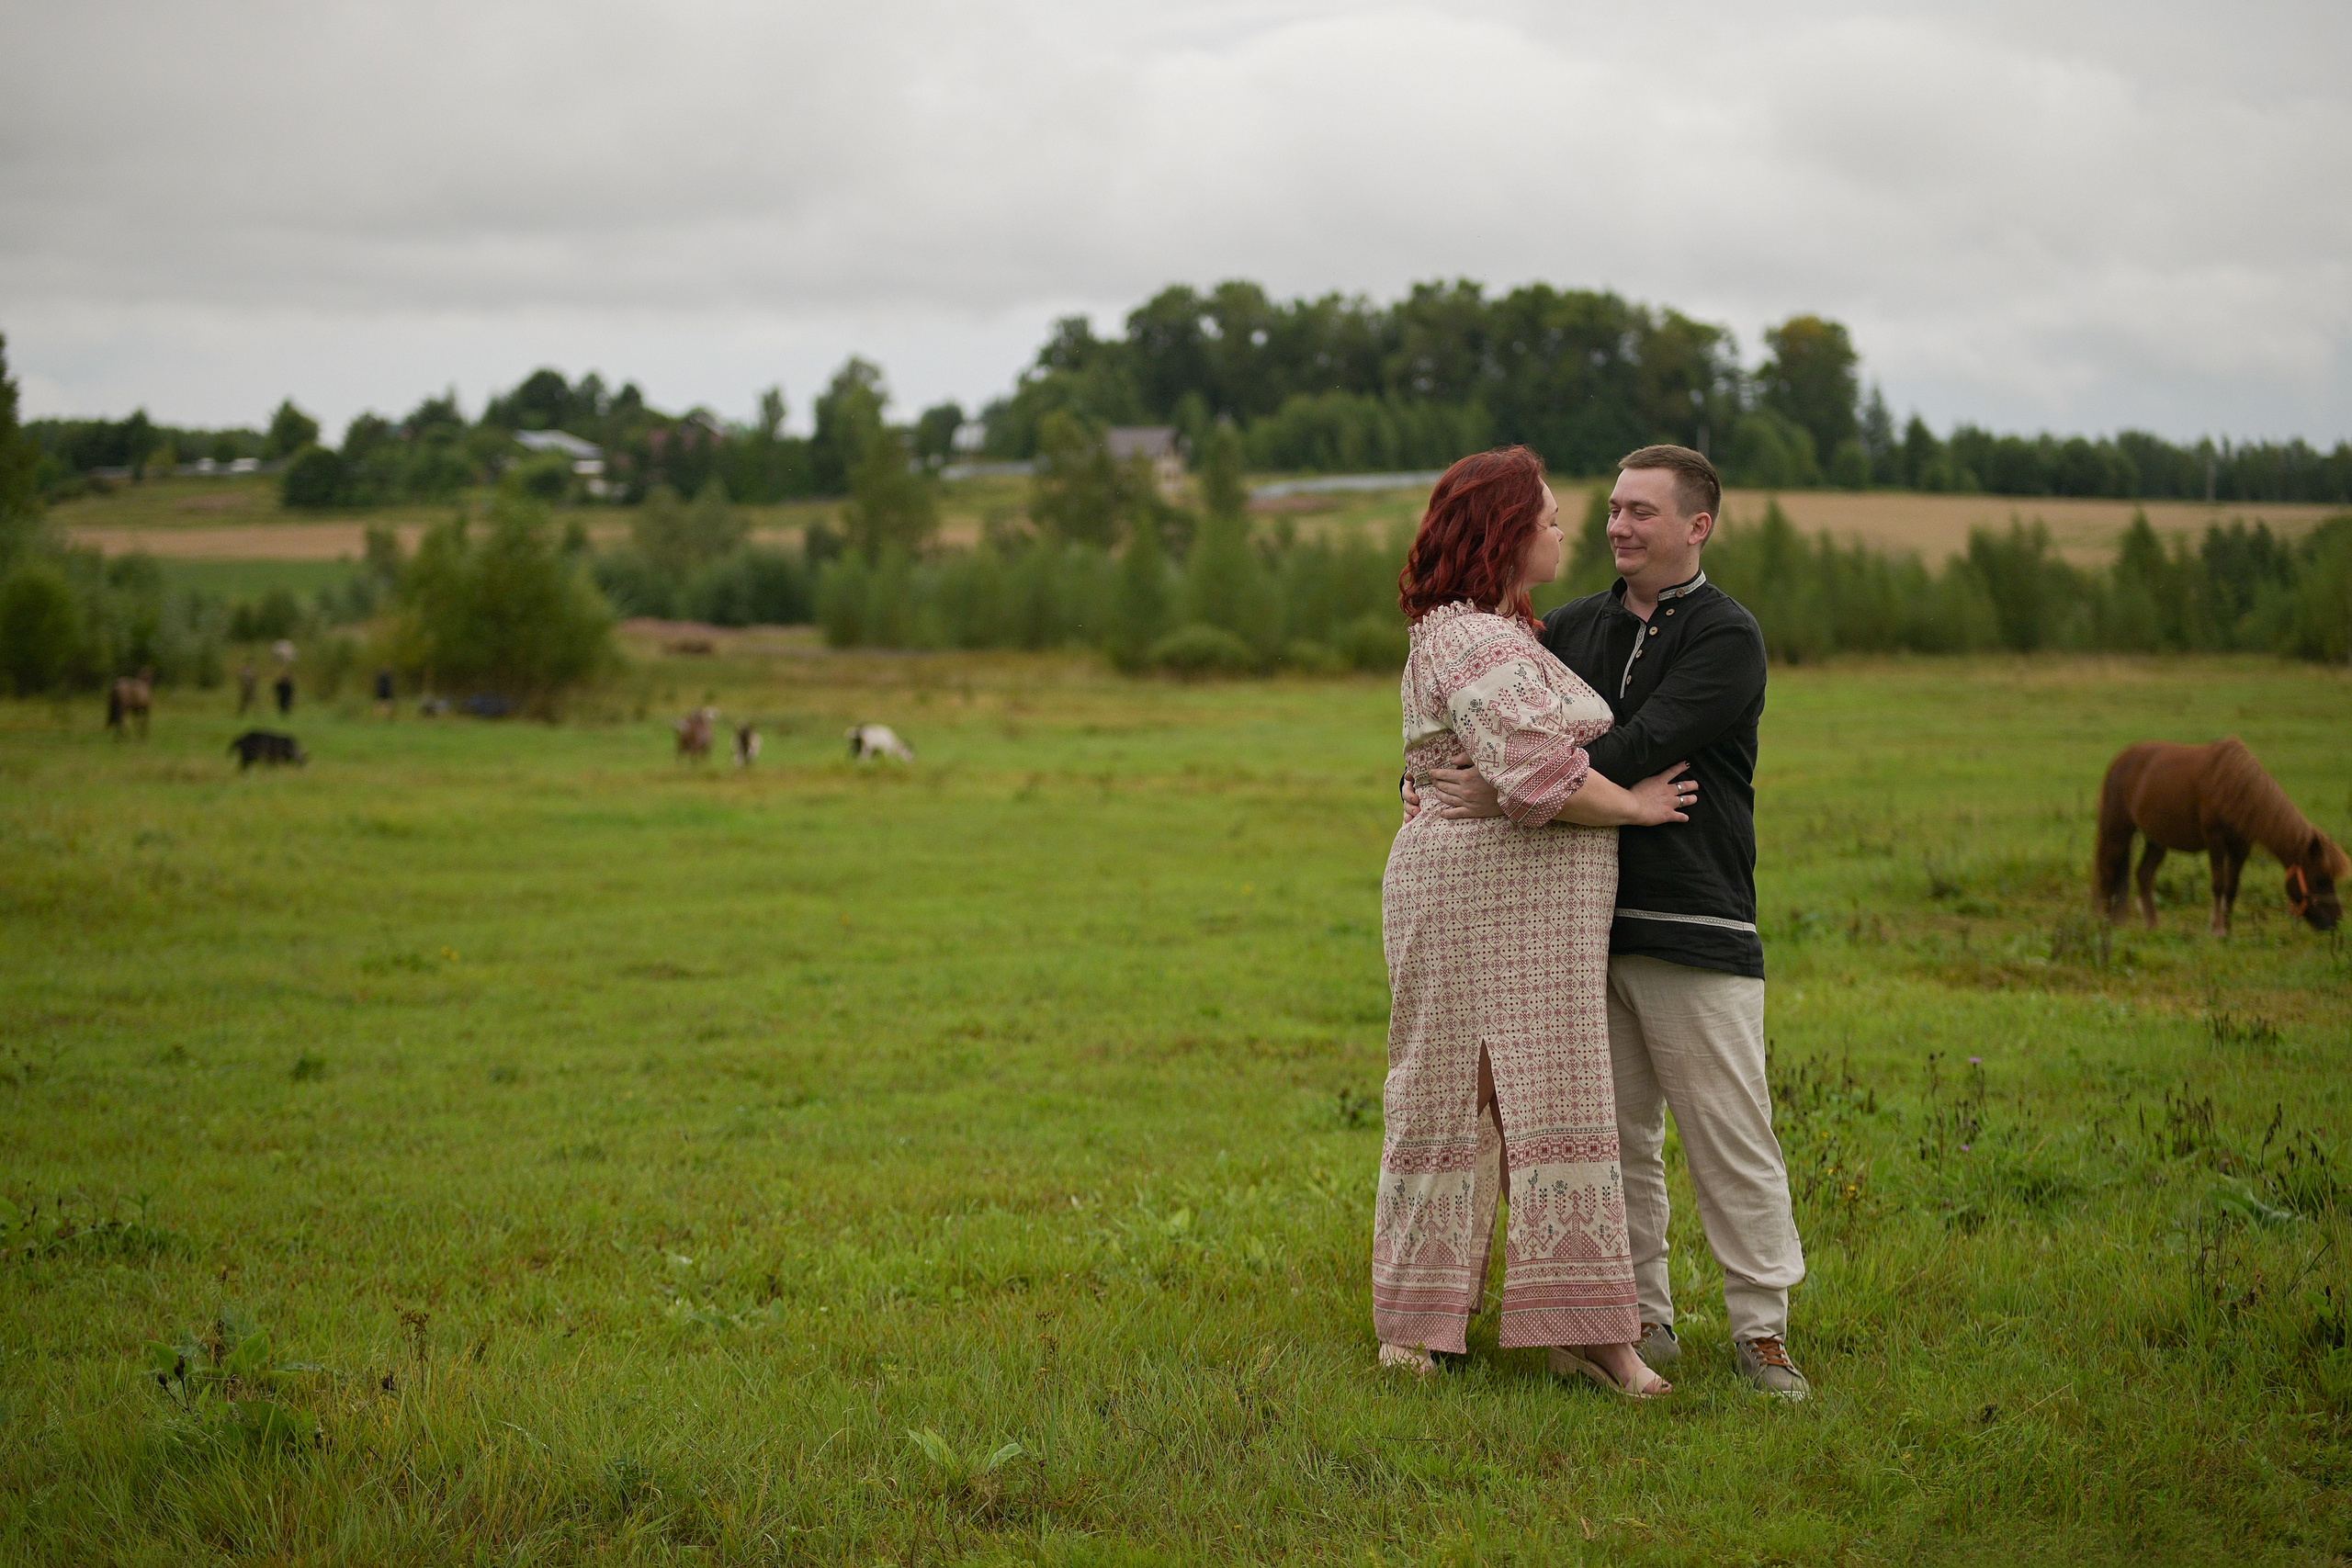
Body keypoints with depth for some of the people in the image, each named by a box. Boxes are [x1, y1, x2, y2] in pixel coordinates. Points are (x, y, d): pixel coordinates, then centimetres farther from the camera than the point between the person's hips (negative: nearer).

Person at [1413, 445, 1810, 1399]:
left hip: (1696, 931, -5)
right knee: (1616, 1140, 9)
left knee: (1731, 1140, -3)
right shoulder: (1575, 629, 14)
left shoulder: (1726, 638, -5)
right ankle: (1643, 1320, 18)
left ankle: (1761, 1330, 6)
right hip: (1589, 926, 5)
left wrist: (1508, 793, -23)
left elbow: (1640, 751, -18)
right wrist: (1432, 780, 0)